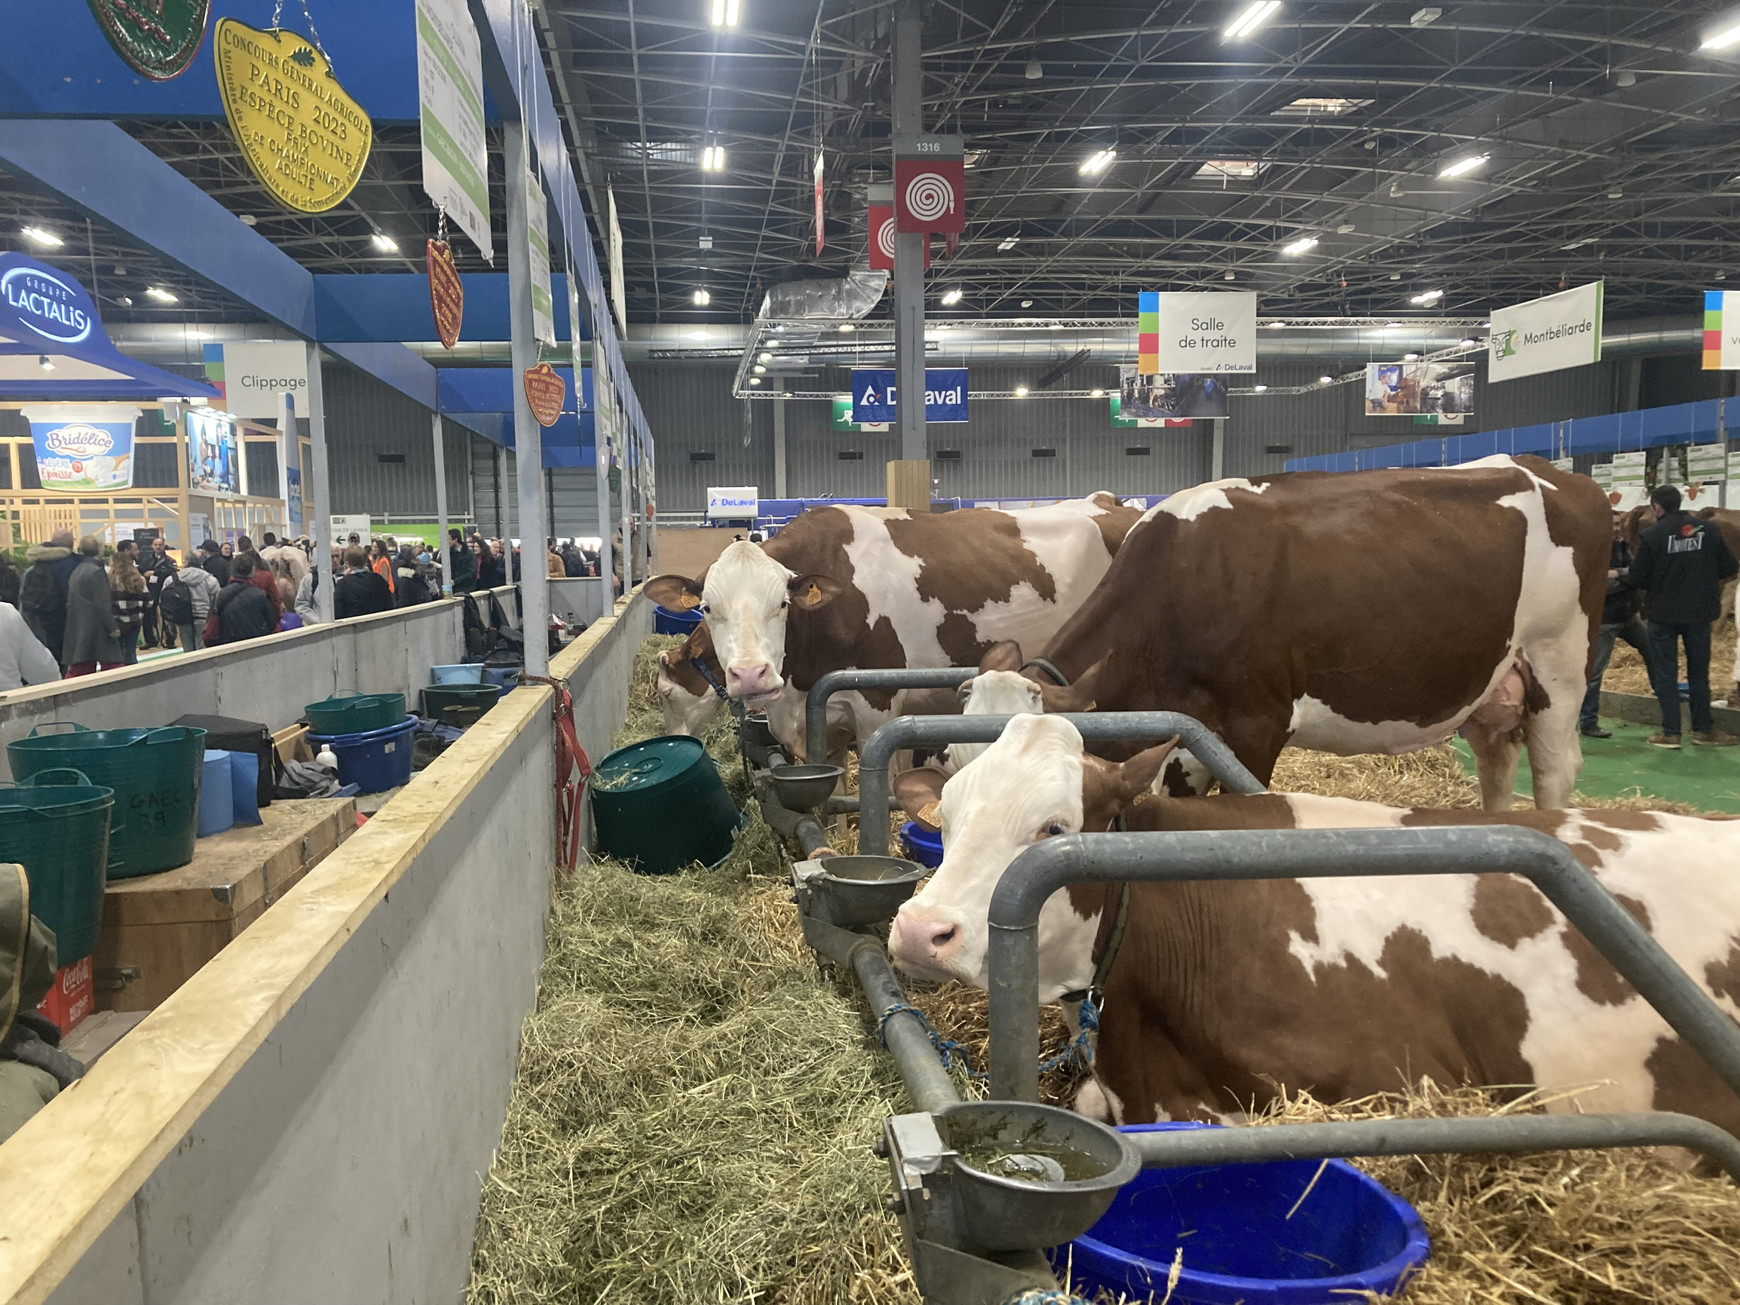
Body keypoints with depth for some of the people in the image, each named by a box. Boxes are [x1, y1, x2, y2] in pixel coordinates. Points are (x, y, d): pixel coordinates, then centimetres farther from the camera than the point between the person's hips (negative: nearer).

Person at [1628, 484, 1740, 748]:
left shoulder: (1652, 536, -13)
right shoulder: (1708, 529, -3)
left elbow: (1637, 580, -10)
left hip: (1664, 614, -3)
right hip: (1700, 612, 3)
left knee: (1665, 673, 5)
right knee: (1699, 671, 14)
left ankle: (1670, 732, 4)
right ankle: (1703, 729, 20)